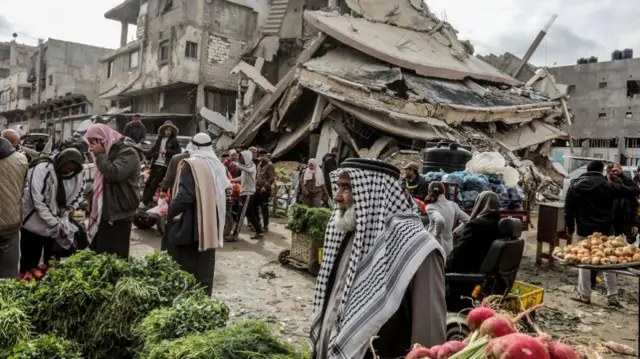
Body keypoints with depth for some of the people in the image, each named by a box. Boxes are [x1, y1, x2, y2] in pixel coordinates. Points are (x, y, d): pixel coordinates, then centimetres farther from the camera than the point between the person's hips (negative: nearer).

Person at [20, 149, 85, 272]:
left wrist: (71, 207, -9)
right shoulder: (43, 169, -23)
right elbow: (38, 202, -25)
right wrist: (56, 224, -25)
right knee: (30, 265, 5)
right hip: (35, 224, -5)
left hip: (57, 225, 5)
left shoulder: (77, 173, -6)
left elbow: (78, 193, 11)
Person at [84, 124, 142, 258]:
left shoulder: (128, 151, -12)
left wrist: (100, 155, -16)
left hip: (119, 214, -10)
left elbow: (114, 173, -29)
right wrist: (91, 205, 23)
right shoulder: (110, 151, 17)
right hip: (104, 212, 10)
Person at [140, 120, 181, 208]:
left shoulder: (174, 141, 0)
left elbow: (179, 152, -6)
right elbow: (152, 150, 12)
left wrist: (167, 151, -13)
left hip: (164, 166, -5)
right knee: (148, 182, 3)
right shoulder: (159, 140, 13)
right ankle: (144, 200, 14)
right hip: (156, 164, 5)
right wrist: (143, 152, -3)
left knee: (154, 184, -6)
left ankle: (145, 202, -2)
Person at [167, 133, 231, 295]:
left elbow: (184, 196, -20)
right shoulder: (219, 166, 9)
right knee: (204, 270, 13)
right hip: (211, 227, 7)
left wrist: (170, 212, -5)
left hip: (189, 227, -6)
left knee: (184, 270, 4)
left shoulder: (190, 165, -12)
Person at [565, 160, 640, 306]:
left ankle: (584, 295, 12)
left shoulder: (575, 185, 1)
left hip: (584, 230, 1)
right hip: (605, 231, -1)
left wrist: (570, 227, 10)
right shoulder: (608, 186, -7)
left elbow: (568, 209, 2)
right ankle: (612, 297, 14)